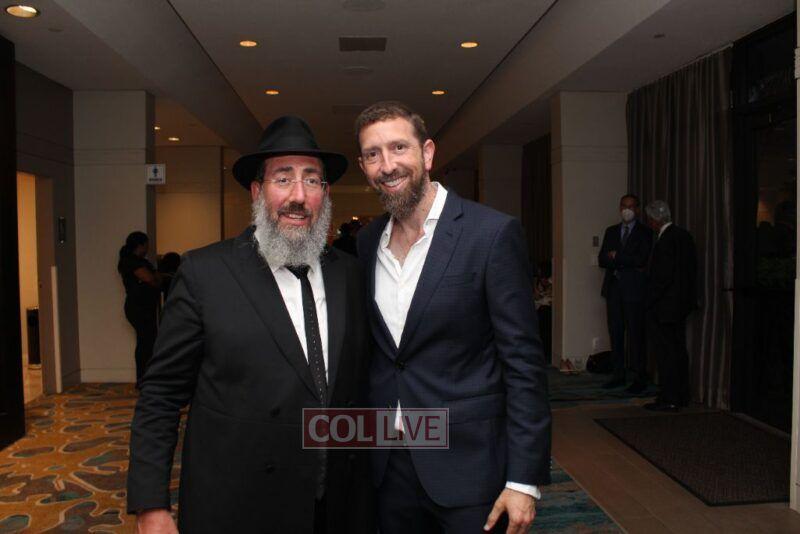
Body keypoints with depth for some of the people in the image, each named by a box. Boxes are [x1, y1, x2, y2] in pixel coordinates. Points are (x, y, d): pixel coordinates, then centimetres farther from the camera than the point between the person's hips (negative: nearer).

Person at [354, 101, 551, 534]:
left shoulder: (493, 233, -13)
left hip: (467, 466, -4)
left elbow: (523, 364, -13)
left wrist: (524, 480, -14)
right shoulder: (366, 242, 4)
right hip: (388, 466, 5)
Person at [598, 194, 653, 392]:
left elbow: (641, 260, -12)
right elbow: (602, 260, 6)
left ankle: (640, 378, 3)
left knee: (636, 335, -3)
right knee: (615, 334, 6)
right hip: (613, 288, 5)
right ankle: (618, 375, 14)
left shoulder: (645, 232, 1)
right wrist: (627, 262, -8)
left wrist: (616, 257, -7)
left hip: (634, 289, -4)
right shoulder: (611, 231, 15)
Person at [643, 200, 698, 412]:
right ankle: (681, 395, 25)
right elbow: (691, 270, 15)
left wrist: (651, 301, -13)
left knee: (665, 352, -3)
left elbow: (663, 276, -22)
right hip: (683, 303, 10)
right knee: (678, 349, 16)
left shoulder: (665, 241, -19)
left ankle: (669, 399, 2)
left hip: (665, 305, -10)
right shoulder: (684, 235, 10)